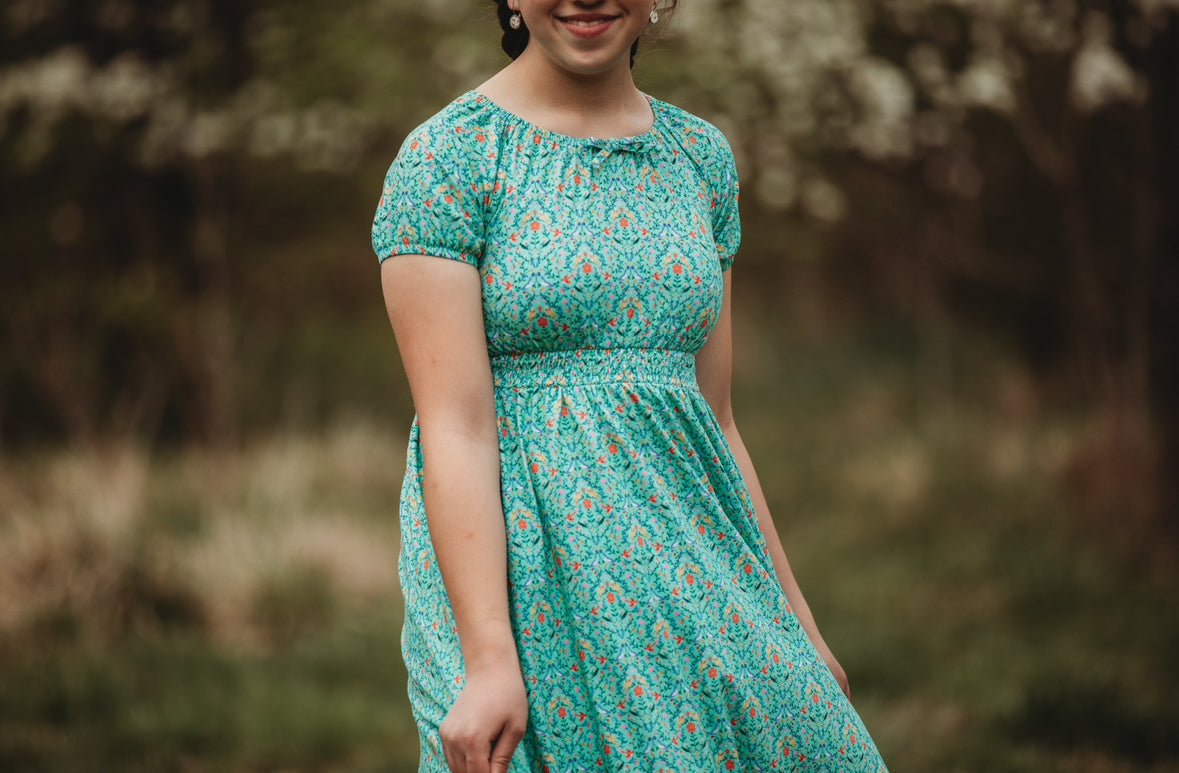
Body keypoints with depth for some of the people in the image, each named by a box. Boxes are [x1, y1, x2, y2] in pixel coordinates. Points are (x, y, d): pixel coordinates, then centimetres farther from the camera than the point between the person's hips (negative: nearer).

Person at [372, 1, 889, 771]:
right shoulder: (447, 156, -6)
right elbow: (455, 426, -14)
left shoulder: (701, 155, 10)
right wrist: (489, 658, -21)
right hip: (525, 562, -5)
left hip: (686, 550, 5)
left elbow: (716, 418, 14)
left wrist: (794, 619, 13)